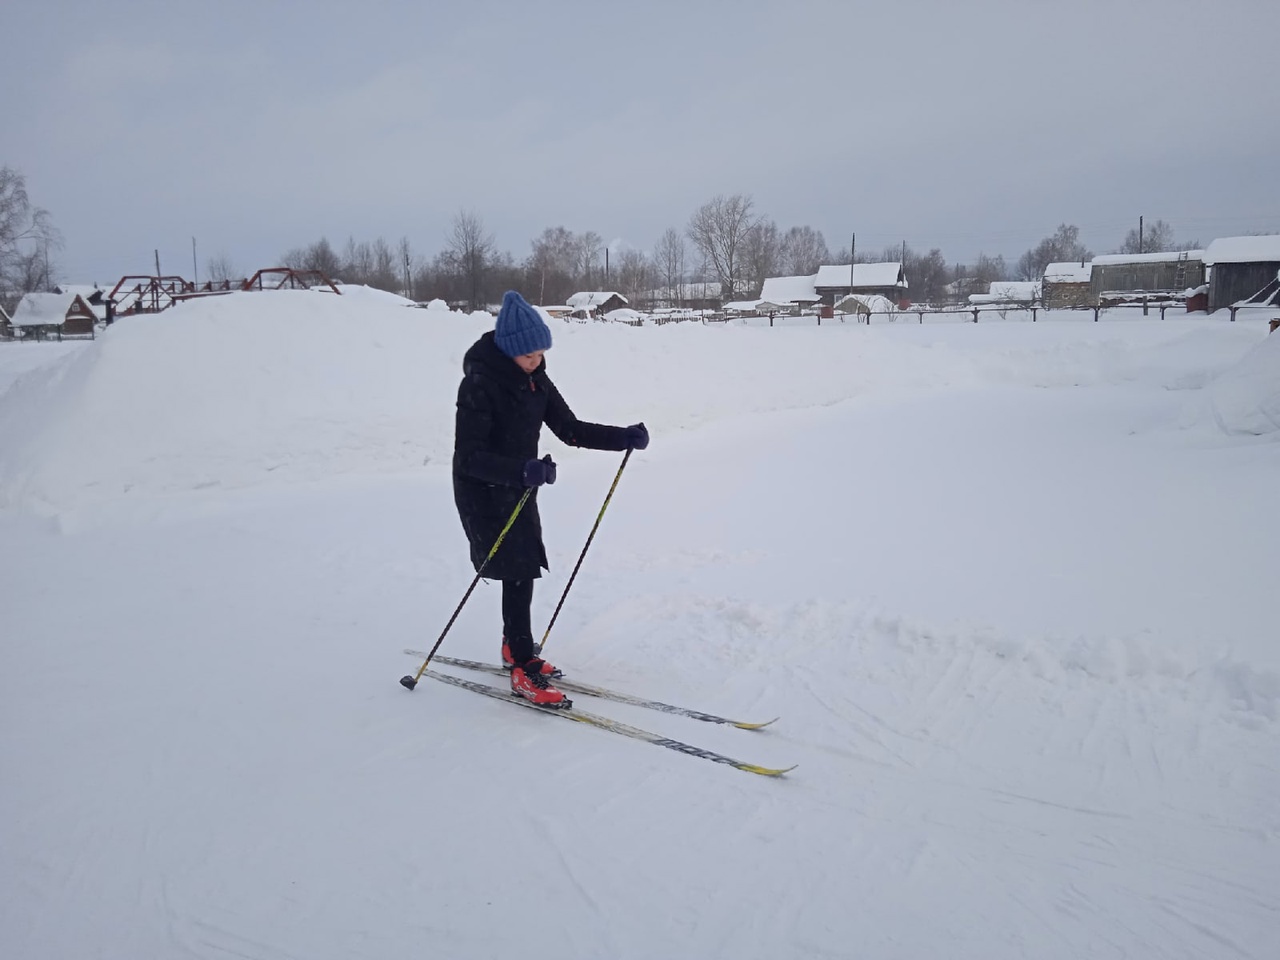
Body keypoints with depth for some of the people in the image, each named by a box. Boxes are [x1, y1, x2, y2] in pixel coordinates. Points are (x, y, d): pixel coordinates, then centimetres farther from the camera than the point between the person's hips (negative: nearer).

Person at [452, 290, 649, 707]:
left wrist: (625, 437, -10)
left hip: (519, 491, 8)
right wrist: (522, 471, -41)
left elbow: (571, 429, 3)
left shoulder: (534, 379, 2)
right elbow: (469, 456, -26)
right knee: (518, 574, -10)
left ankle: (515, 648, 34)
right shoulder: (480, 384, -22)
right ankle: (523, 670, 0)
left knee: (524, 570, 14)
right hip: (483, 495, -7)